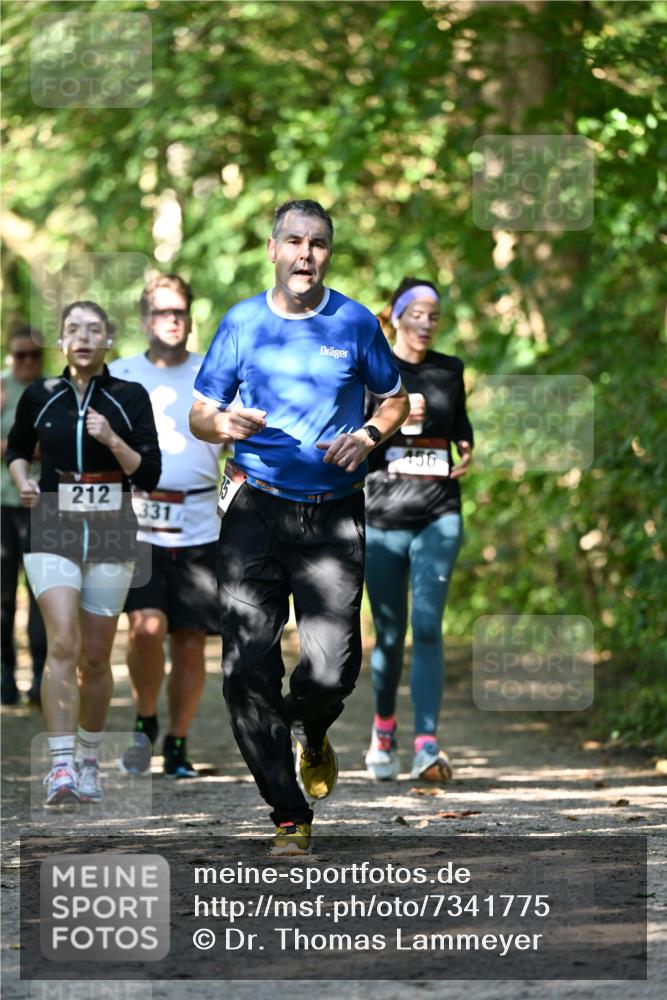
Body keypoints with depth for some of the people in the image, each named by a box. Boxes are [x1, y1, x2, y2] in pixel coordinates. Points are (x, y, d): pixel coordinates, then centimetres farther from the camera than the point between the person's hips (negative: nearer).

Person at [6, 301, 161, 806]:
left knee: (95, 656, 6)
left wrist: (114, 441, -16)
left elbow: (151, 475, -2)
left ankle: (89, 763, 24)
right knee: (62, 642, -18)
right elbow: (17, 448, 22)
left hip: (111, 531, 1)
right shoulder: (40, 396, 4)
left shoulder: (131, 397, 1)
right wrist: (23, 480, 2)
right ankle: (61, 766, -23)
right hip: (53, 526, -1)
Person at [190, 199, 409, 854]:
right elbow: (198, 415, 11)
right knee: (247, 670, -9)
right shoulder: (241, 323, 6)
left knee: (332, 669, -13)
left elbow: (395, 400, 17)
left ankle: (311, 732, 25)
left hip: (333, 516, -1)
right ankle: (290, 817, 3)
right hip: (255, 510, 1)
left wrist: (367, 437, -4)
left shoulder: (356, 324, 5)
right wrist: (222, 423, -12)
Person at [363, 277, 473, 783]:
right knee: (390, 635, 6)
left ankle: (427, 746, -19)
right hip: (384, 516, -1)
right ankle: (384, 726, 33)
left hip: (439, 516, 1)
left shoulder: (450, 370, 11)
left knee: (428, 627, -14)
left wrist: (467, 448, 6)